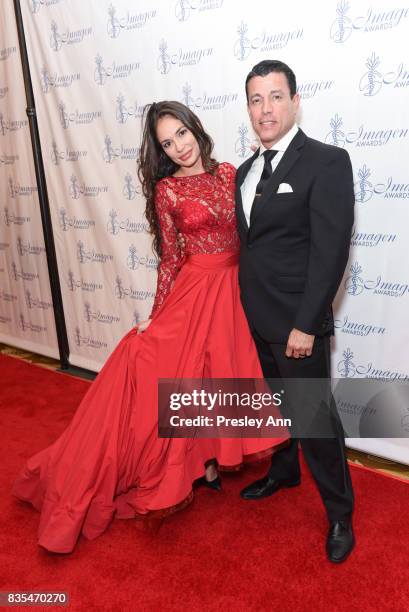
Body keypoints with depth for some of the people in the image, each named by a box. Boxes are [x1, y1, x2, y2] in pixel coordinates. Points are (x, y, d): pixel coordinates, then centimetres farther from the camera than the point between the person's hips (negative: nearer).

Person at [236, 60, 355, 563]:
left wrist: (305, 325, -19)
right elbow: (250, 243, 11)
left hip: (296, 322, -6)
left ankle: (339, 513, 26)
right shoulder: (246, 170, 10)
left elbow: (330, 251, -17)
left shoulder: (327, 162, -12)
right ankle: (283, 471, 46)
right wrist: (248, 309, 8)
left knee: (315, 417, 4)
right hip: (256, 319, 7)